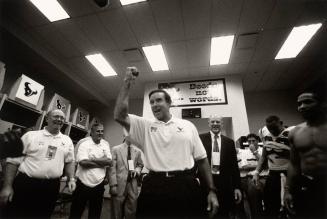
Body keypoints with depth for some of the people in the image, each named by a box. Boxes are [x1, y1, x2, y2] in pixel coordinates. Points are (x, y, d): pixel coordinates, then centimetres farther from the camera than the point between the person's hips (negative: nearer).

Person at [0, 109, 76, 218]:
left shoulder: (67, 140, 6)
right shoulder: (31, 135, -1)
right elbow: (13, 160, -1)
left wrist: (71, 179, 1)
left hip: (51, 187, 3)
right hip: (25, 184, -2)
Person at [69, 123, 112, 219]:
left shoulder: (106, 144, 3)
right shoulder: (84, 143, -9)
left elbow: (109, 161, -6)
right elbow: (83, 162, -21)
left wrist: (92, 159, -16)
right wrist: (102, 162, -13)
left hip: (99, 184, 4)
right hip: (83, 183, -3)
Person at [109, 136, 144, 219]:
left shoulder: (138, 151, 7)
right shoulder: (116, 149, -1)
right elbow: (112, 168, -5)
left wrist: (137, 170, -6)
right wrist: (113, 185, -10)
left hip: (133, 185, 3)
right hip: (119, 185, -2)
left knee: (131, 212, 10)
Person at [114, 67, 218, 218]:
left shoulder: (188, 126, 8)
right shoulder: (145, 126, 8)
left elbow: (201, 159, 9)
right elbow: (119, 116, -4)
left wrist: (211, 190, 5)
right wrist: (127, 83, -4)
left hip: (185, 186, 0)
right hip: (154, 186, 1)